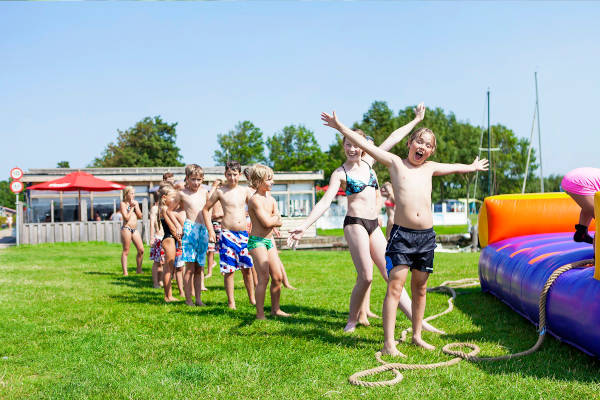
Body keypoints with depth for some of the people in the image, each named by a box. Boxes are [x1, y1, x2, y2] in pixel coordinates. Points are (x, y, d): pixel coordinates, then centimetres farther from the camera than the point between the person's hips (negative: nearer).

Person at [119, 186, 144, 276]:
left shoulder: (136, 202, 13)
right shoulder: (123, 203, -4)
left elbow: (140, 216, 7)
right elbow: (126, 217, -13)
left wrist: (135, 206, -2)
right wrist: (131, 207, -8)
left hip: (135, 229, 6)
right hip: (126, 228, -6)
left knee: (141, 250, 3)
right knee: (126, 251, -2)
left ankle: (139, 270, 15)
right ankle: (125, 272, 2)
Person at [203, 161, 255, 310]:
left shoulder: (245, 191, 9)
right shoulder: (220, 191, 0)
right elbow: (206, 209, 8)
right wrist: (210, 230, 1)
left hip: (244, 233, 3)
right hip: (227, 234, -3)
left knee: (247, 268, 8)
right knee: (229, 269, -3)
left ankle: (252, 299, 22)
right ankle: (231, 302, 7)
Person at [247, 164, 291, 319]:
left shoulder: (271, 200, 13)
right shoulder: (255, 199, -13)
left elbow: (279, 222, 7)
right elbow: (267, 222, -19)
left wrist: (271, 219, -11)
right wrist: (275, 217, 0)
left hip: (269, 240, 8)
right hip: (257, 241, -8)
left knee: (278, 277, 8)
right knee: (264, 278, -11)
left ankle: (275, 309, 22)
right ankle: (260, 314, -5)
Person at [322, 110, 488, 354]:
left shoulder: (430, 168, 16)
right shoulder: (395, 163, 5)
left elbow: (454, 168, 36)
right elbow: (365, 145, 3)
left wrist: (472, 167, 52)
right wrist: (339, 126, 1)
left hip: (427, 235, 5)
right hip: (401, 233, -4)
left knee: (420, 288, 13)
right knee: (395, 286, -11)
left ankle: (417, 335, 26)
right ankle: (388, 343, -11)